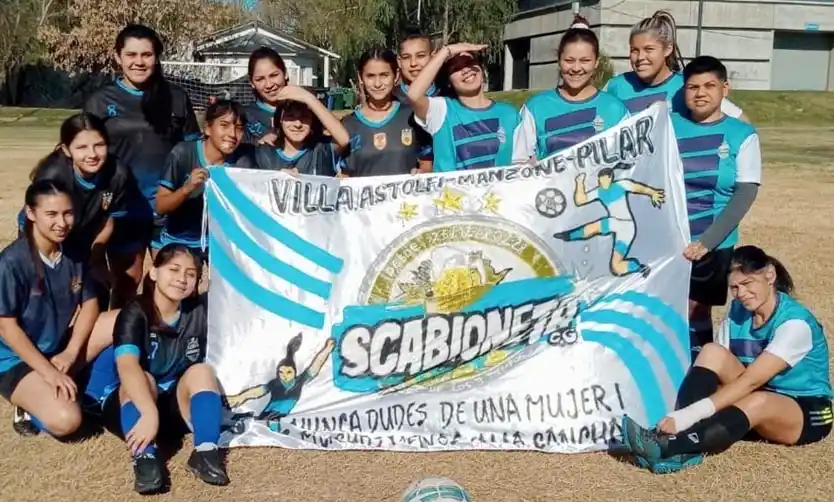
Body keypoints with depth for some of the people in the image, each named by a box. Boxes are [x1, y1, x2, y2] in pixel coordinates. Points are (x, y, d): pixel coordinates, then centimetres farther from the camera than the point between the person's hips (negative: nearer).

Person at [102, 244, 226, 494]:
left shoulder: (199, 311, -7)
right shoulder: (135, 313, -20)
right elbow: (127, 367, -38)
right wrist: (149, 413, -50)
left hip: (177, 403, 3)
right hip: (134, 405, -3)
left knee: (202, 371, -22)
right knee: (141, 379, -31)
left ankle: (205, 452, -33)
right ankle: (144, 457, -47)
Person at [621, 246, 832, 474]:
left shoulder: (795, 322, -22)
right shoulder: (737, 312, -2)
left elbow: (750, 381, -32)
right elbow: (717, 370, -6)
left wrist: (690, 414, -41)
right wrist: (682, 414, -24)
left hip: (808, 412, -6)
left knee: (758, 402, -41)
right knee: (713, 353, -20)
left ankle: (667, 447, -50)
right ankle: (676, 436, -35)